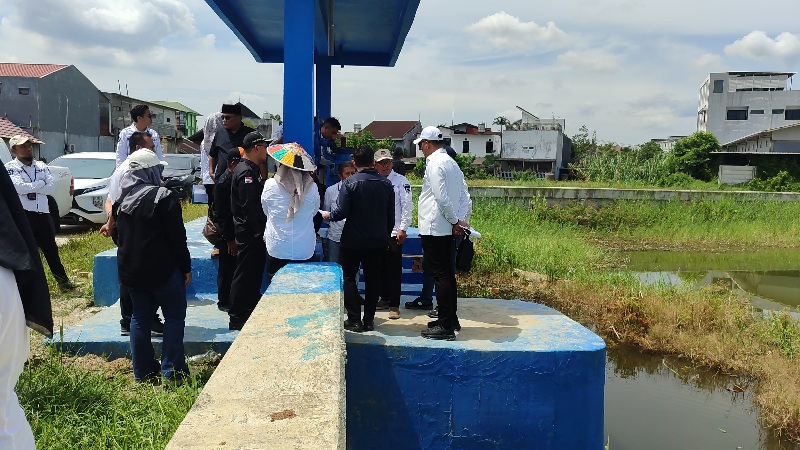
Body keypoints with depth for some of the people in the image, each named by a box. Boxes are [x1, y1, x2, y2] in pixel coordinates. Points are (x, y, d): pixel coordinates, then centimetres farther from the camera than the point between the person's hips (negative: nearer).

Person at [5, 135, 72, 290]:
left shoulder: (41, 166, 10)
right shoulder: (10, 168, -2)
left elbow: (52, 188, -1)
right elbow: (19, 187, -19)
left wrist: (29, 187, -10)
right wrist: (41, 183, -7)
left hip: (43, 213, 4)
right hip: (22, 215, -4)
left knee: (51, 249, 12)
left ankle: (63, 281, 22)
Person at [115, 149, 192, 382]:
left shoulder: (123, 199, 7)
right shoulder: (163, 197, -15)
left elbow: (119, 235, 16)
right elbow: (177, 237, -14)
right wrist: (186, 267, -6)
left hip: (130, 269, 7)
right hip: (162, 270, -7)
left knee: (140, 317, 14)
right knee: (174, 316, 3)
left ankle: (143, 371, 19)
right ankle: (172, 372, 1)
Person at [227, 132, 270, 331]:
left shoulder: (251, 170, 16)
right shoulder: (246, 172, -18)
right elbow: (250, 207, -23)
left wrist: (262, 230, 16)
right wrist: (260, 232, -20)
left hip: (252, 233, 11)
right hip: (249, 233, -11)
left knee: (254, 271, 18)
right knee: (245, 274, -3)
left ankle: (251, 312, 30)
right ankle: (236, 318, 5)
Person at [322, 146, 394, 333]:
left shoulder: (350, 183, -13)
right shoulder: (386, 184, 1)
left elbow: (342, 212, -16)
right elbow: (391, 215, 6)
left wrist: (328, 215, 5)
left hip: (353, 240, -4)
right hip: (378, 240, 4)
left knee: (348, 277, 9)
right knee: (373, 279, 13)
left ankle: (355, 320, 6)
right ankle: (369, 320, 17)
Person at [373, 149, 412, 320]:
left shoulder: (401, 181, -3)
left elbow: (407, 206, -6)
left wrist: (403, 229, -11)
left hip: (394, 233, -5)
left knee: (394, 269, -3)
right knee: (381, 268, 13)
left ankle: (394, 305, 4)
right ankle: (385, 298, 28)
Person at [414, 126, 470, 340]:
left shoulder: (434, 163, -13)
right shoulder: (451, 162, 15)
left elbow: (442, 197, -20)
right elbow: (460, 193, 13)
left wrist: (454, 220, -10)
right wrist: (456, 220, 6)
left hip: (434, 228, -9)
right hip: (447, 228, 9)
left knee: (440, 275, -6)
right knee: (447, 274, 14)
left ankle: (446, 326, -3)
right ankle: (450, 319, 23)